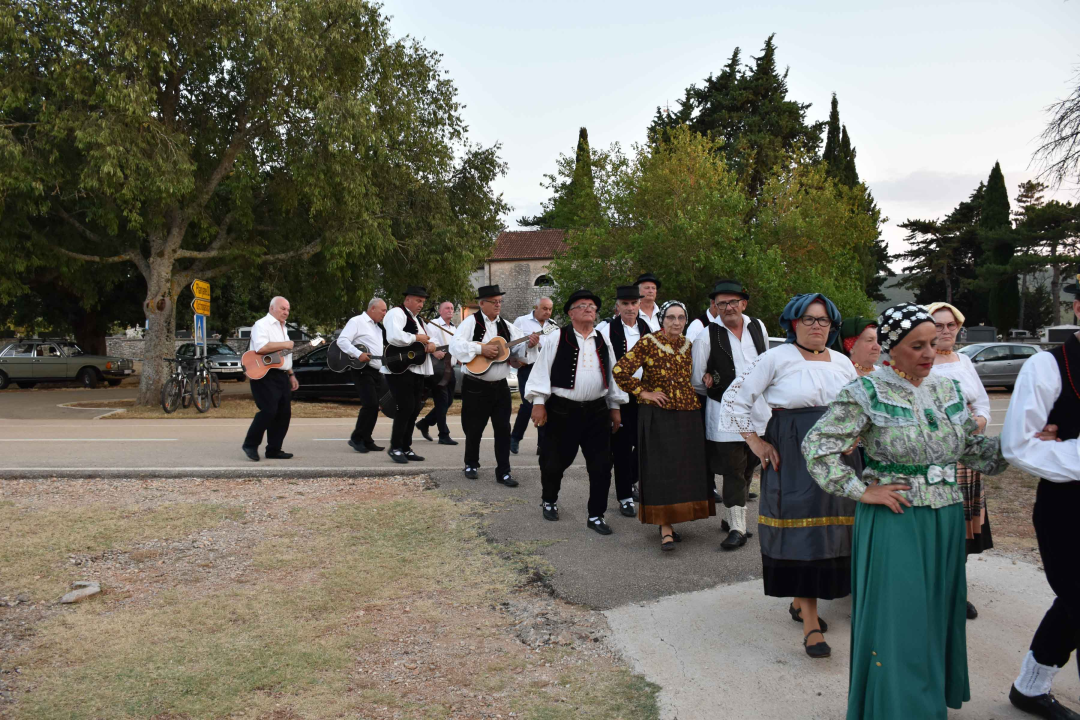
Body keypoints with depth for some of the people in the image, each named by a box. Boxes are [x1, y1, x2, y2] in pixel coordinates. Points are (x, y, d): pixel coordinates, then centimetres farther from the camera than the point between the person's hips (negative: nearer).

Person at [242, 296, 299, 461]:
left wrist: (291, 375, 22)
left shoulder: (283, 328, 22)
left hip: (282, 375, 9)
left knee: (284, 413, 5)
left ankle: (274, 450, 11)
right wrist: (284, 344, -17)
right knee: (268, 411, -16)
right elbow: (260, 347, -26)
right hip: (264, 374, -9)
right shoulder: (262, 324, -8)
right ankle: (250, 445, 0)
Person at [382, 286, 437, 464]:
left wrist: (430, 344, 1)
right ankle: (395, 447, 0)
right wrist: (417, 338, -15)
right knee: (405, 408, -12)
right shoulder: (396, 313, -8)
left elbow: (427, 338, 25)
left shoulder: (418, 319, 21)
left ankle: (406, 447, 18)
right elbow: (394, 337, -26)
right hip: (399, 370, -9)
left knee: (414, 409, 9)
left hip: (418, 371, 9)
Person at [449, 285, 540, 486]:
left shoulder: (507, 327, 9)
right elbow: (455, 345, -17)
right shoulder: (471, 322, -4)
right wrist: (481, 349, -24)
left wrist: (529, 344, -14)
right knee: (474, 429, 7)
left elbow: (518, 351, 7)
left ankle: (503, 472, 8)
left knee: (503, 429, 2)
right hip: (475, 386, -4)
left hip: (500, 386, 4)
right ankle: (471, 464, 29)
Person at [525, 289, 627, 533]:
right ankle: (549, 501, 36)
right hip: (563, 410, -4)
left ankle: (596, 515, 16)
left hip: (597, 411, 4)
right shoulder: (557, 339, -4)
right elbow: (542, 371, -5)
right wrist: (539, 402, -11)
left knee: (601, 466, 2)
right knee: (555, 462, 8)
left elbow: (612, 375, 16)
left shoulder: (603, 342, 11)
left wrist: (614, 407, 15)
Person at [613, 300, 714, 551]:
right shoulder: (648, 342, -7)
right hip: (657, 415, -5)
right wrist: (643, 392, -10)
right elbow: (620, 371, -11)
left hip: (688, 415, 6)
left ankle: (671, 521, 20)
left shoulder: (688, 345, 9)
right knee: (661, 469, -6)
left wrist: (699, 388, 9)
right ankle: (665, 528, -3)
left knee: (685, 469, 7)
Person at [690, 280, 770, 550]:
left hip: (758, 407, 5)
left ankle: (734, 517, 28)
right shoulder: (706, 336, -7)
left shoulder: (758, 327, 7)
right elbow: (696, 380, 1)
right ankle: (737, 528, -1)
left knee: (749, 466, 13)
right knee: (733, 469, -5)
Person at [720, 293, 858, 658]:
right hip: (792, 456, -5)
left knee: (829, 529, 8)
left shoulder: (843, 363, 12)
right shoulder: (777, 358, -4)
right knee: (802, 530, -7)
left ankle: (801, 601, 28)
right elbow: (736, 398, -4)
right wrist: (756, 442, -7)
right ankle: (811, 624, -2)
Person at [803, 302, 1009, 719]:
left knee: (938, 616, 16)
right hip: (894, 521, -6)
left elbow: (977, 450, 13)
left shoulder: (948, 390, 8)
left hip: (946, 520, 6)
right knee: (899, 622, 1)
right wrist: (861, 492, -13)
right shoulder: (867, 393, -11)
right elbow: (817, 446, -13)